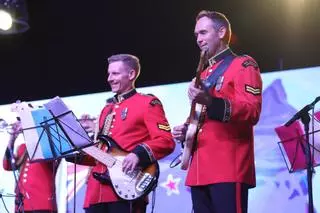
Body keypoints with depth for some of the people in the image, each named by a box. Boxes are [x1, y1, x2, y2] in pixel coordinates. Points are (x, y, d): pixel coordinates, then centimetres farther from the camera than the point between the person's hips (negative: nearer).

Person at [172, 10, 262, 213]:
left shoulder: (243, 65, 0)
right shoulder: (204, 75, 24)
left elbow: (252, 112, -15)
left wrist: (211, 102, -27)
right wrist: (186, 131, 9)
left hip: (228, 168, -8)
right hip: (200, 170, 8)